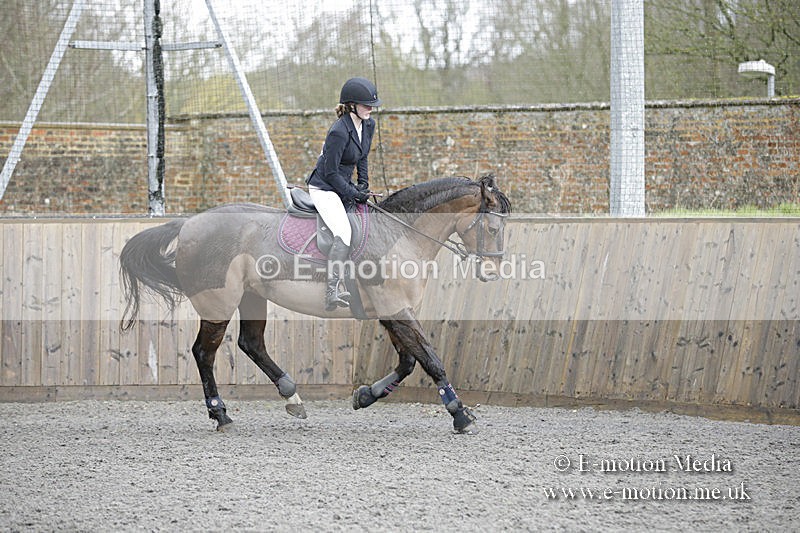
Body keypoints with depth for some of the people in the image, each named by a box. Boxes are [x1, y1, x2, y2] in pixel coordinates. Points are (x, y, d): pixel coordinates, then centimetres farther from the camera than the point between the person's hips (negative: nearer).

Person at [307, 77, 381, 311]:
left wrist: (363, 186, 5)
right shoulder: (339, 132, -26)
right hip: (324, 188, -10)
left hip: (343, 185, 10)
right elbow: (330, 173, -23)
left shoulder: (369, 125, 2)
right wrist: (354, 194, -16)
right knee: (344, 233, -26)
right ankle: (332, 292, -35)